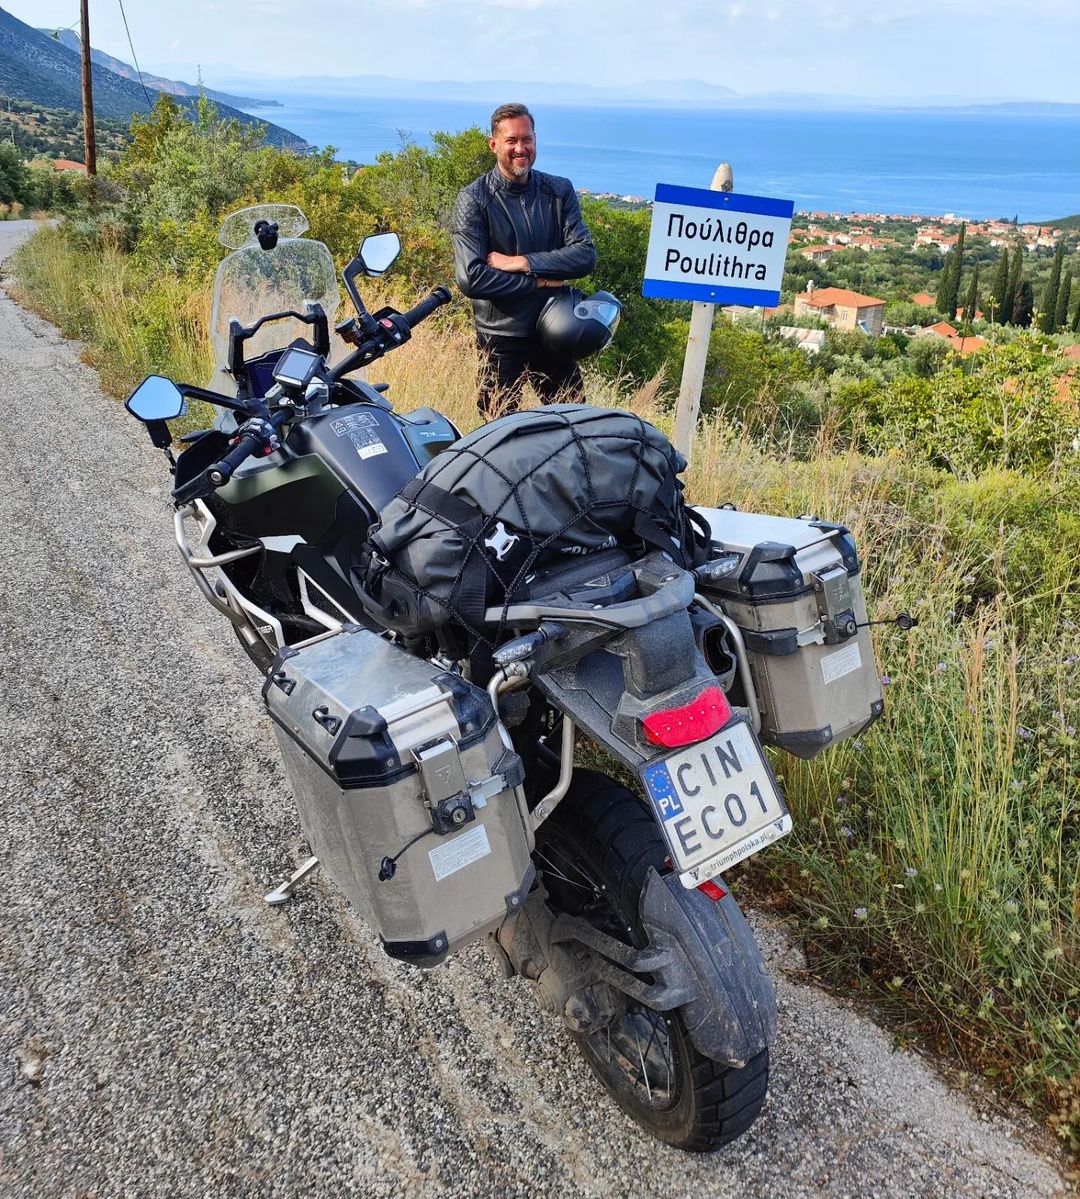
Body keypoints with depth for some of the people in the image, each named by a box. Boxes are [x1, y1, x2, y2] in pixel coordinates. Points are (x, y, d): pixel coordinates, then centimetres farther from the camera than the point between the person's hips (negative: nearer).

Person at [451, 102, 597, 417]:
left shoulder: (559, 191, 4)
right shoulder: (472, 200, -7)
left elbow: (585, 255, -8)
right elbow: (470, 279, -18)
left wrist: (520, 263, -16)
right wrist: (538, 281, -15)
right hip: (500, 336, -3)